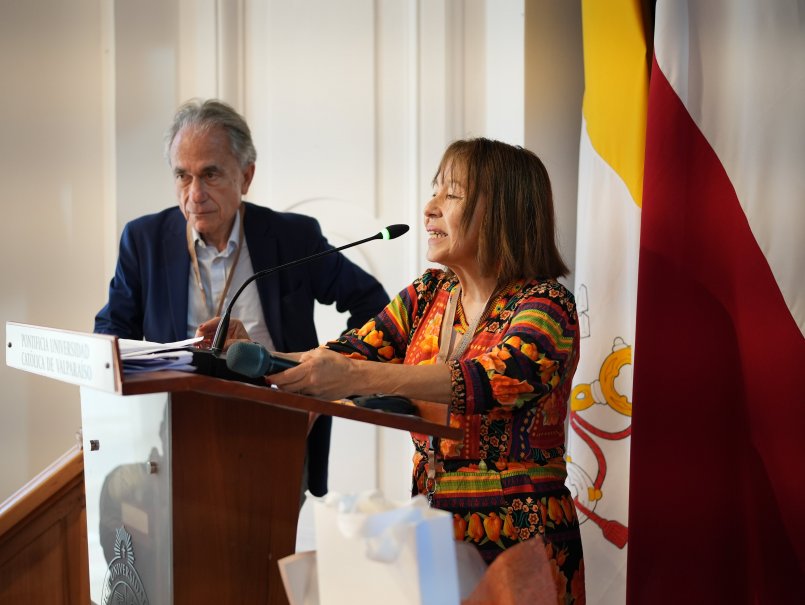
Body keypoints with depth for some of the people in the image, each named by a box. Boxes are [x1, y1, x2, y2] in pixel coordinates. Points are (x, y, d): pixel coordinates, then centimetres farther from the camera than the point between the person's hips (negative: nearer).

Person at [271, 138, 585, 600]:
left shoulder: (547, 306, -11)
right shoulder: (429, 295, 8)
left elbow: (492, 380, -28)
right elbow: (351, 353, 2)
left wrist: (358, 376, -39)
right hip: (433, 527, 5)